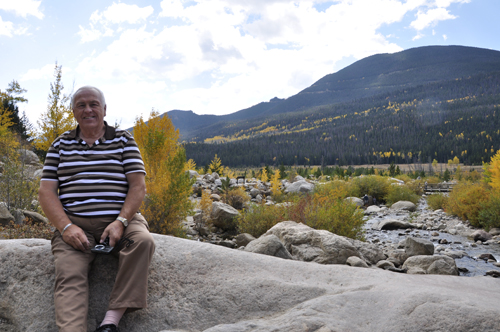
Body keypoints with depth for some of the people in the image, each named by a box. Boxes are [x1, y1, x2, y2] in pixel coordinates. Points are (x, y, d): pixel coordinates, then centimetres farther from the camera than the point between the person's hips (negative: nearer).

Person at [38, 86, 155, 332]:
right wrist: (66, 227, -11)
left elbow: (138, 185, 1)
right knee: (69, 274, -25)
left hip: (120, 220, -1)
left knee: (142, 240, -32)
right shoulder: (61, 144, 14)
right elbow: (46, 191, 7)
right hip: (75, 224, 1)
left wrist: (120, 222, -15)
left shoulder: (123, 140, 10)